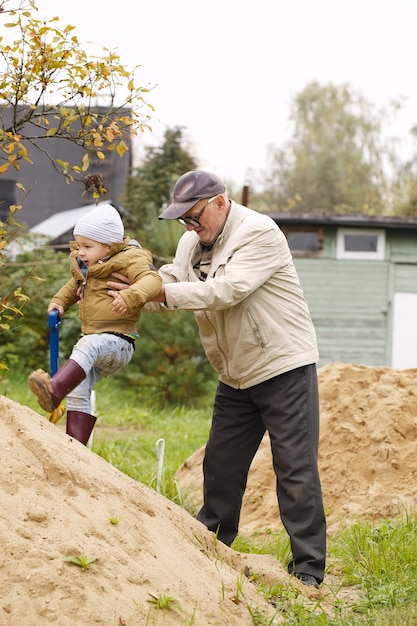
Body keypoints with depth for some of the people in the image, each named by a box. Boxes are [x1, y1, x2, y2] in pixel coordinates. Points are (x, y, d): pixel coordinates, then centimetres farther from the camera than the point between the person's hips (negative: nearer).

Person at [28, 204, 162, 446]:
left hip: (118, 343, -9)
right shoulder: (84, 266, 14)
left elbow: (152, 280, -28)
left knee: (89, 344, -37)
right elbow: (74, 286, 34)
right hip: (96, 346, 9)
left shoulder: (131, 260, -10)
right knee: (78, 393, 3)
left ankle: (54, 390, -55)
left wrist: (130, 296, -46)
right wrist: (59, 301, 15)